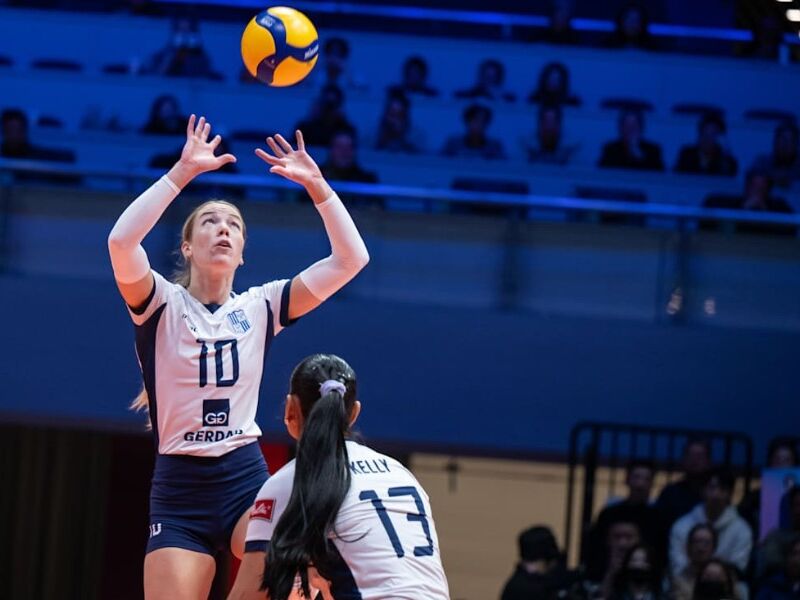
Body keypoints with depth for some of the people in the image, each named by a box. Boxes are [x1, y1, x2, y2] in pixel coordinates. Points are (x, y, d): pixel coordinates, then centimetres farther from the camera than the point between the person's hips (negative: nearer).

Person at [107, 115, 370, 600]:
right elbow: (121, 242, -21)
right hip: (179, 488, -1)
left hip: (246, 478, 1)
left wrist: (315, 184, -6)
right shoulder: (162, 304, -1)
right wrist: (185, 171, -21)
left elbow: (350, 259, 2)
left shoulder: (260, 307, 8)